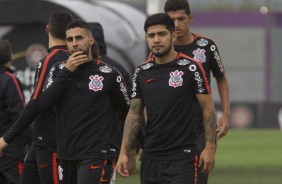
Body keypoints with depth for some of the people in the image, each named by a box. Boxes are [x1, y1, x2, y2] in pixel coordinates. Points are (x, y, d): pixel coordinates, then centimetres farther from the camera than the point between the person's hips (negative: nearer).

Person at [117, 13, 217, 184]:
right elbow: (134, 113, 12)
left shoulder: (190, 68, -5)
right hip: (150, 158, 5)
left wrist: (210, 147, -11)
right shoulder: (142, 72, 8)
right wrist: (124, 152, 5)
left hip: (182, 157, -5)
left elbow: (208, 108, -4)